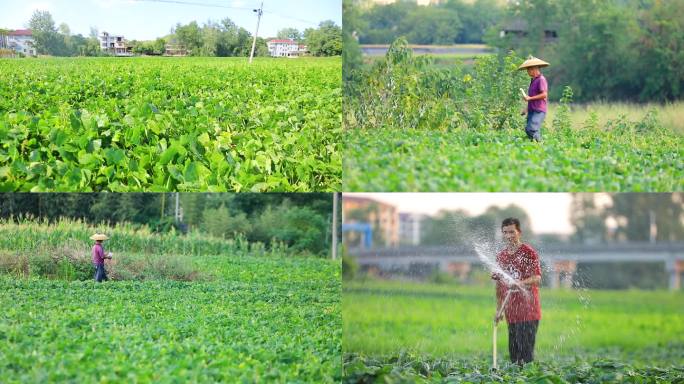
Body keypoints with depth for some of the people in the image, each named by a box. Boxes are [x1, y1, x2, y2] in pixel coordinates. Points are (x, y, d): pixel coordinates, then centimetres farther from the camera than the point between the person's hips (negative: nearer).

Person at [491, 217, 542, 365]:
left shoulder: (528, 253, -5)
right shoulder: (501, 256, 13)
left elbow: (537, 278, -16)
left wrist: (521, 283, -35)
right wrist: (499, 310, 16)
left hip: (528, 311, -6)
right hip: (511, 313, 6)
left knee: (525, 352, -11)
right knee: (513, 352, 6)